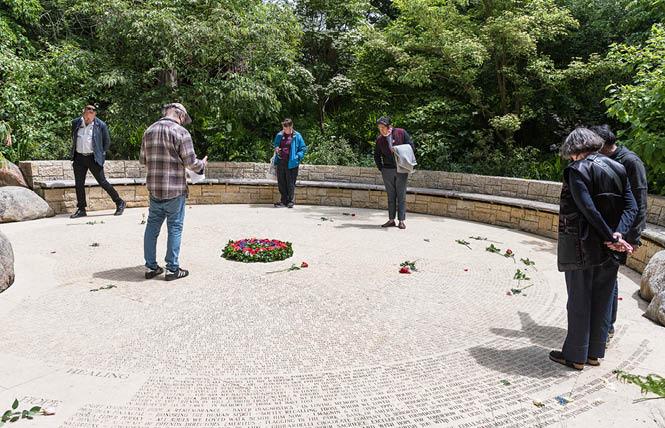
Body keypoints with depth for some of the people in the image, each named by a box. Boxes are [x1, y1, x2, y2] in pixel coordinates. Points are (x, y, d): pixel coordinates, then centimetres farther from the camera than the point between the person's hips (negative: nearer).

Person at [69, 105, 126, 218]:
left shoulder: (100, 125, -6)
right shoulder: (76, 123, 5)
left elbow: (107, 142, 4)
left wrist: (101, 154, 2)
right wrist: (73, 152, 17)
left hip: (93, 158, -4)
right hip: (79, 158, 4)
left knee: (102, 181, -3)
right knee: (79, 184, 5)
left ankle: (120, 203, 9)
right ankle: (81, 209, 15)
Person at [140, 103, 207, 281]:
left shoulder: (149, 131, 9)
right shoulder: (181, 132, -10)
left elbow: (143, 160, 13)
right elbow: (191, 162, -12)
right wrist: (202, 164, 7)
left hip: (153, 188, 5)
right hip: (175, 189, -5)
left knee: (152, 226, 13)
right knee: (175, 228, 4)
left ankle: (151, 267, 20)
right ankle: (173, 269, 9)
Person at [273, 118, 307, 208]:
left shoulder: (297, 136, -2)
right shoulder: (279, 135, 9)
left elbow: (303, 148, 2)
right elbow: (275, 144, 26)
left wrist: (297, 157, -11)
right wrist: (276, 148, 4)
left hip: (291, 163, -4)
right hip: (280, 162, 4)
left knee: (290, 183, -1)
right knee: (281, 182, 8)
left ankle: (291, 201, 10)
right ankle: (284, 201, 19)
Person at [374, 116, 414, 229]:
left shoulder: (401, 133, -4)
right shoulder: (380, 139, 3)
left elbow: (411, 146, 1)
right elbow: (376, 155, 14)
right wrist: (381, 168, 6)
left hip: (402, 170, -2)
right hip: (387, 170, 2)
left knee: (401, 196, 0)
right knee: (391, 196, 7)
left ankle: (401, 220, 4)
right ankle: (391, 220, 12)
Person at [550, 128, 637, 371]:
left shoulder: (576, 170, -12)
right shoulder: (617, 169, 8)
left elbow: (589, 210, -21)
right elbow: (631, 207, -1)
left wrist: (611, 238, -15)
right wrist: (619, 234, -12)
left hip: (581, 248, -6)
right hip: (608, 250, 6)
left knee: (579, 302, 5)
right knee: (602, 301, 15)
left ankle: (576, 356, 16)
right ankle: (595, 353, 28)